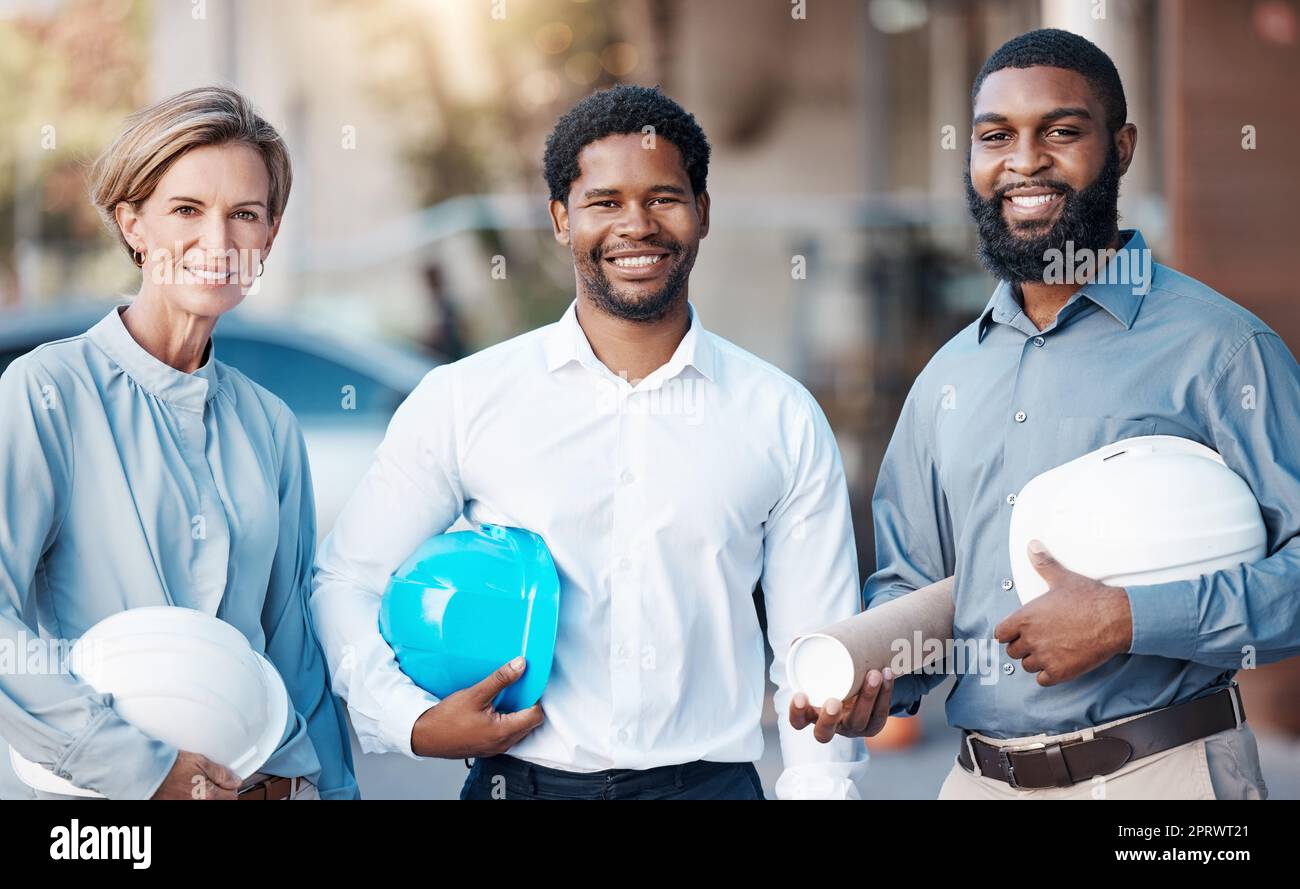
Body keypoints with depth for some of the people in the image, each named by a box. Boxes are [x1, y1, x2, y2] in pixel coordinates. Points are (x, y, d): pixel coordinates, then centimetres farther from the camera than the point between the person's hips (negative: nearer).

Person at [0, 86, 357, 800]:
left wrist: (322, 780, -2)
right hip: (82, 791, -4)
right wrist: (141, 765, -20)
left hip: (250, 783, 5)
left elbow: (292, 635, 11)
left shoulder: (271, 425, 6)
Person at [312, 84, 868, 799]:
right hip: (520, 781, 0)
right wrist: (413, 721, -10)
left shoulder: (783, 419, 1)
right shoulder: (462, 402, -1)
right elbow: (345, 580, 4)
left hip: (710, 781, 0)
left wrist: (821, 787, -6)